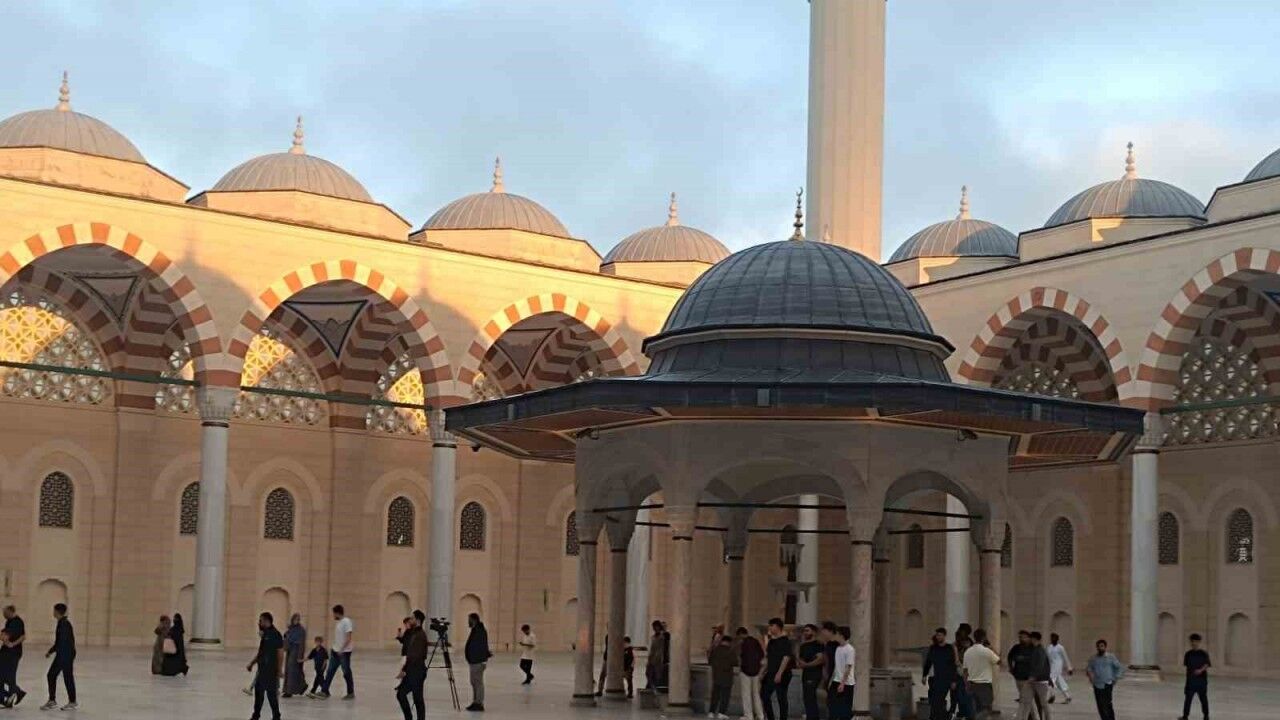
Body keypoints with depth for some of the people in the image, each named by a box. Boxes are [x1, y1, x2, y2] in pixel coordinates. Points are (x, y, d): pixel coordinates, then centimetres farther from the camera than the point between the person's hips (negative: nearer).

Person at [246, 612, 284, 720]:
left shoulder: (275, 635, -14)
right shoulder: (264, 634, 12)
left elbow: (280, 654, -16)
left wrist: (279, 671, -19)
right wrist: (251, 664, 17)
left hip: (271, 670, -9)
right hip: (262, 669, 9)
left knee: (271, 693, -2)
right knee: (258, 690, 12)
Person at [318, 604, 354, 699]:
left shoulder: (347, 622, -15)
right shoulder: (337, 622, 12)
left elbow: (349, 638, -21)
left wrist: (341, 649, -23)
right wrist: (331, 647, 16)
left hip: (344, 652, -9)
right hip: (335, 651, 9)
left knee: (347, 673, 1)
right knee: (330, 672, 5)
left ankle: (351, 693, 11)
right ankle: (324, 691, 6)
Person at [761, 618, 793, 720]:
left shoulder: (785, 641, -9)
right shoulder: (772, 641, 15)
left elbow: (786, 658, -17)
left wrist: (779, 674, -22)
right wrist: (763, 673, 17)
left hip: (781, 675, -8)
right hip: (770, 674, 8)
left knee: (781, 698, -3)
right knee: (764, 695, 7)